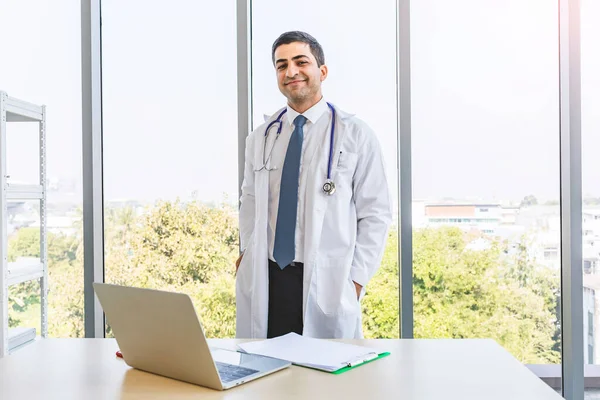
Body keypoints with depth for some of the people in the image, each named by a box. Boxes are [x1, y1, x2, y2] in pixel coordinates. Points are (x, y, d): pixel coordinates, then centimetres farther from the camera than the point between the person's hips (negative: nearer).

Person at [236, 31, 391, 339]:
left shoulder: (355, 134, -2)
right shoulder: (259, 139, 9)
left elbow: (375, 214, -2)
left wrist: (356, 279, -8)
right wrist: (248, 253, 5)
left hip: (326, 282, -3)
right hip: (264, 280, 3)